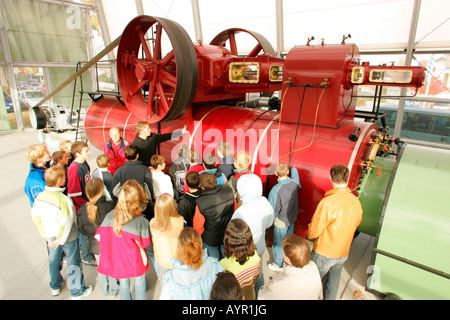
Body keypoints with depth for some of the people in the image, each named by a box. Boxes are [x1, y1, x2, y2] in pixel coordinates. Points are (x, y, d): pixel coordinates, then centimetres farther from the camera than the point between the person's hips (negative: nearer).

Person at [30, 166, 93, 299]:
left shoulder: (39, 197, -13)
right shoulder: (63, 200, -32)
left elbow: (35, 217, -1)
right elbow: (66, 223, -28)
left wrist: (46, 235, 8)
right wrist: (60, 240, -11)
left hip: (51, 237, 6)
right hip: (68, 238, -6)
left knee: (54, 261, 27)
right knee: (73, 263, 14)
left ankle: (55, 286, 50)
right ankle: (77, 292, 31)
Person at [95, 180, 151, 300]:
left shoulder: (110, 216, -21)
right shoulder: (141, 221, -31)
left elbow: (99, 236, -9)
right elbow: (145, 243, -18)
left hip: (118, 260, 3)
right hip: (135, 261, -3)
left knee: (123, 284, 29)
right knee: (139, 284, 24)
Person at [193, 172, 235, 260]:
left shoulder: (201, 204, -34)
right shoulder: (228, 191, -24)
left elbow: (198, 227, -18)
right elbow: (235, 210, -5)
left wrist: (200, 234, 5)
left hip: (211, 239, -3)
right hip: (228, 235, 3)